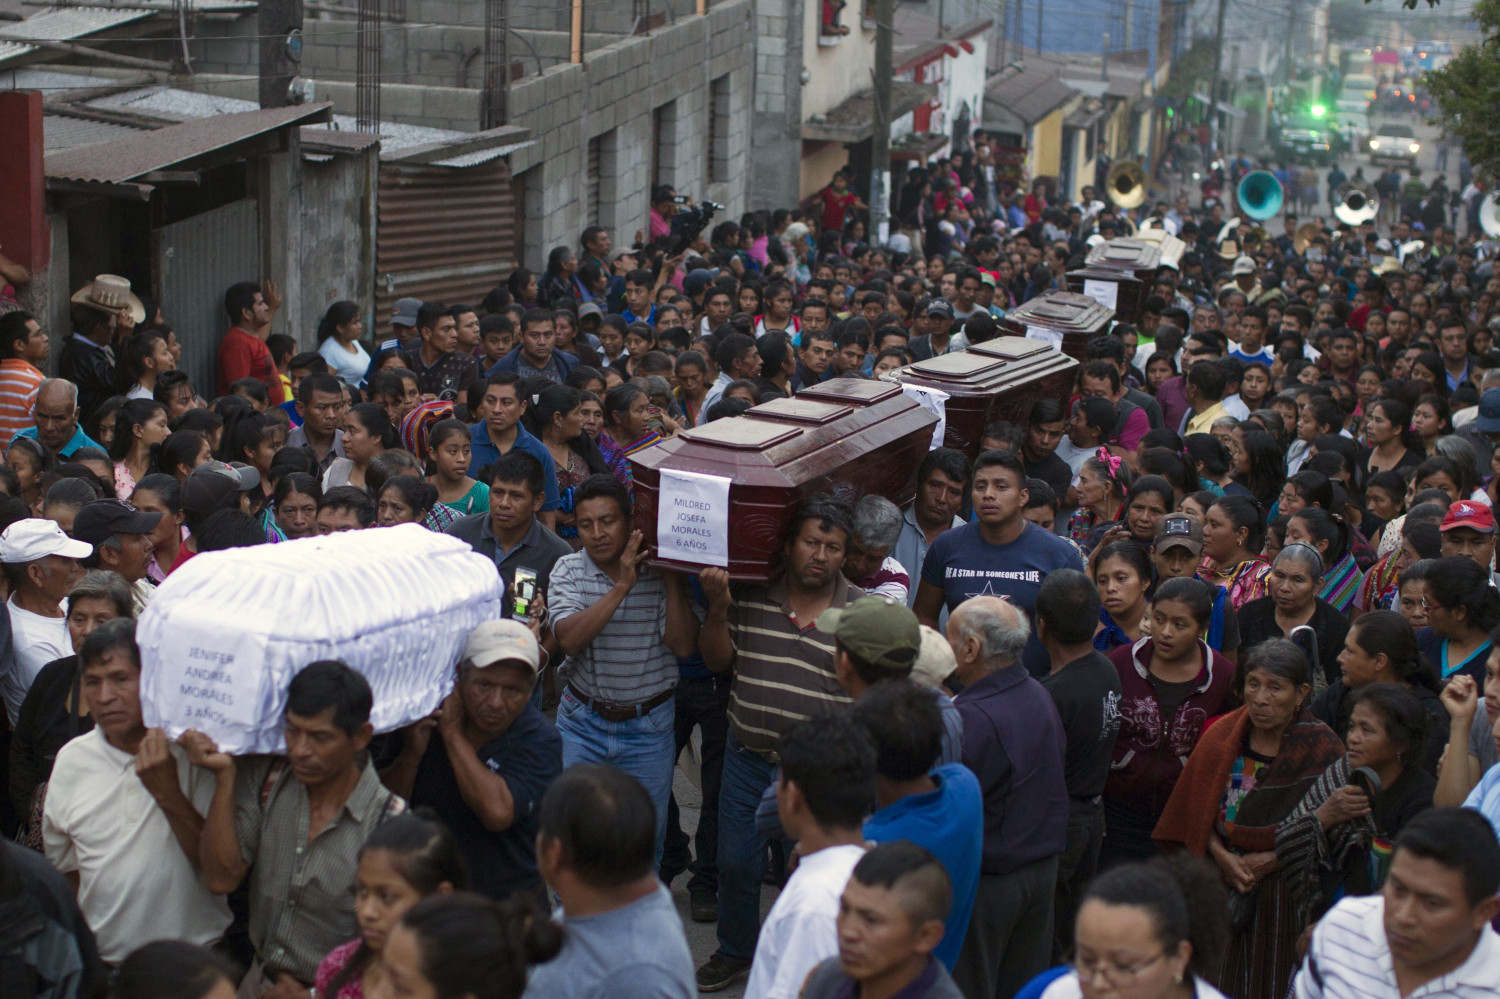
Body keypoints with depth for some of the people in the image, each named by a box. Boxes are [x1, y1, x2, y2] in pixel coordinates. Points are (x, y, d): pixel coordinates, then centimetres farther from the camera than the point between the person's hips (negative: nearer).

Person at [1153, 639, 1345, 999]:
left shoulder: (1322, 747, -8)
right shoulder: (1222, 738, 1)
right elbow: (1198, 810, 5)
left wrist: (1271, 859, -13)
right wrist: (1222, 855, -11)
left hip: (1286, 885, -3)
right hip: (1221, 881, 3)